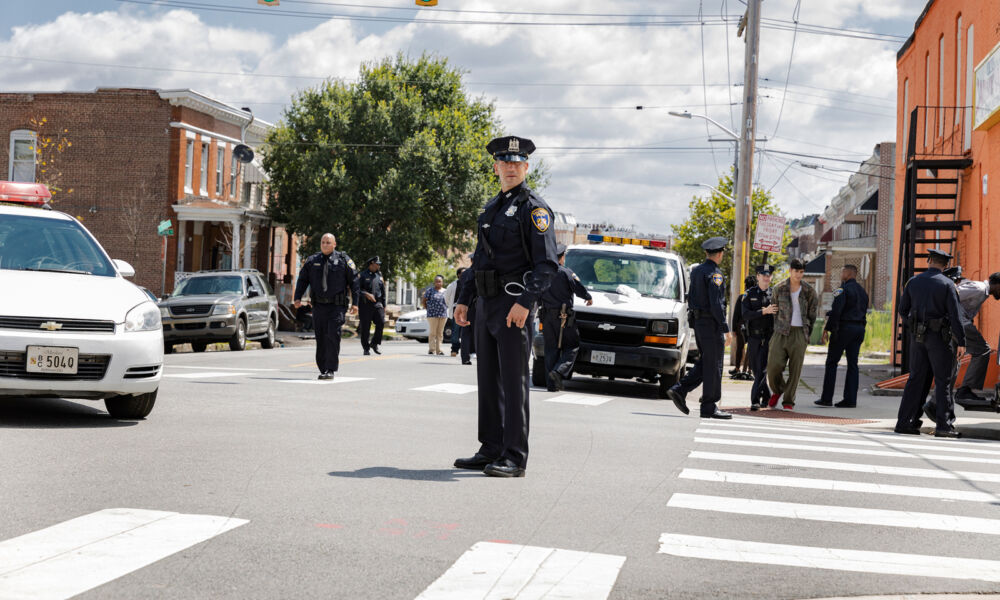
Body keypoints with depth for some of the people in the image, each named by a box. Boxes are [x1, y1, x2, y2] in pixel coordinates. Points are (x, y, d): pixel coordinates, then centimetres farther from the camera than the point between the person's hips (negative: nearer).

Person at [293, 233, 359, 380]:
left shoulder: (343, 260, 3)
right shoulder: (312, 261, 10)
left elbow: (353, 282, 3)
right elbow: (302, 280, 12)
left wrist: (355, 303, -3)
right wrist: (297, 298, -2)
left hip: (337, 306, -3)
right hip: (318, 306, 3)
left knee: (333, 336, -13)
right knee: (320, 339, 5)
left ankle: (330, 370, -10)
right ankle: (323, 369, 14)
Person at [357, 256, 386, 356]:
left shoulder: (379, 276, 17)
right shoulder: (362, 275, 2)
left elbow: (383, 291, 20)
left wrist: (384, 305, 16)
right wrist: (366, 294, -21)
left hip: (377, 304, 4)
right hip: (365, 305, -4)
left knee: (381, 323, -13)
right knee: (365, 327, -3)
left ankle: (374, 344, 4)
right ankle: (366, 348, 8)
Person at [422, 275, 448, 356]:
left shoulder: (445, 291, 11)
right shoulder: (430, 290, 0)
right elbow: (424, 300, 4)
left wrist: (445, 308, 10)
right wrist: (427, 308, 0)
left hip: (443, 315, 4)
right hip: (432, 314, -4)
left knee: (440, 333, 4)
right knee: (433, 332, -6)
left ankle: (438, 350, 7)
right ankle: (431, 349, -3)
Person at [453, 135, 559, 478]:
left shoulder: (534, 208, -7)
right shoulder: (491, 208, 18)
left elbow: (547, 263, -15)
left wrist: (525, 302, -24)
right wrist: (464, 298, 18)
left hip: (514, 305, -8)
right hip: (487, 304, 8)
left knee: (513, 381, -7)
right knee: (488, 381, 11)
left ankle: (515, 459, -4)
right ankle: (491, 451, 18)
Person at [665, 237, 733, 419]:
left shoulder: (696, 271, 12)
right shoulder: (714, 274, -15)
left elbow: (691, 300, 17)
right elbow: (716, 304, -20)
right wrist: (726, 329, -18)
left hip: (698, 322, 9)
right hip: (711, 324, -9)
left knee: (705, 362, 16)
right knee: (713, 365, -2)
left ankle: (679, 390, 5)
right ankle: (709, 407, 2)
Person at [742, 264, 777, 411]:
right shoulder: (750, 294, 4)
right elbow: (746, 315, -10)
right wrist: (764, 312, -20)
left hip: (769, 337, -2)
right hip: (753, 337, 2)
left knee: (762, 369, -11)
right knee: (755, 369, 9)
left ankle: (755, 400, -10)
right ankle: (766, 396, 27)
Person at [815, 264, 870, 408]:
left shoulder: (843, 289, -9)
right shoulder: (863, 291, 17)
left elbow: (836, 311, -17)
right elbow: (863, 311, 18)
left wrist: (827, 329, -15)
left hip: (844, 327, -7)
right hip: (859, 329, 7)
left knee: (831, 362, -2)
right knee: (852, 364, 7)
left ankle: (826, 398, -3)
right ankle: (850, 399, 4)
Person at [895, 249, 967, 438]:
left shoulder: (914, 281, 6)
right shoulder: (947, 284, -7)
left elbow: (902, 308, 10)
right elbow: (955, 314, -11)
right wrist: (961, 341, -6)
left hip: (917, 337, 4)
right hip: (938, 337, -4)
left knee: (916, 378, 9)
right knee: (943, 381, 0)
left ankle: (904, 421, 7)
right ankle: (944, 425, -4)